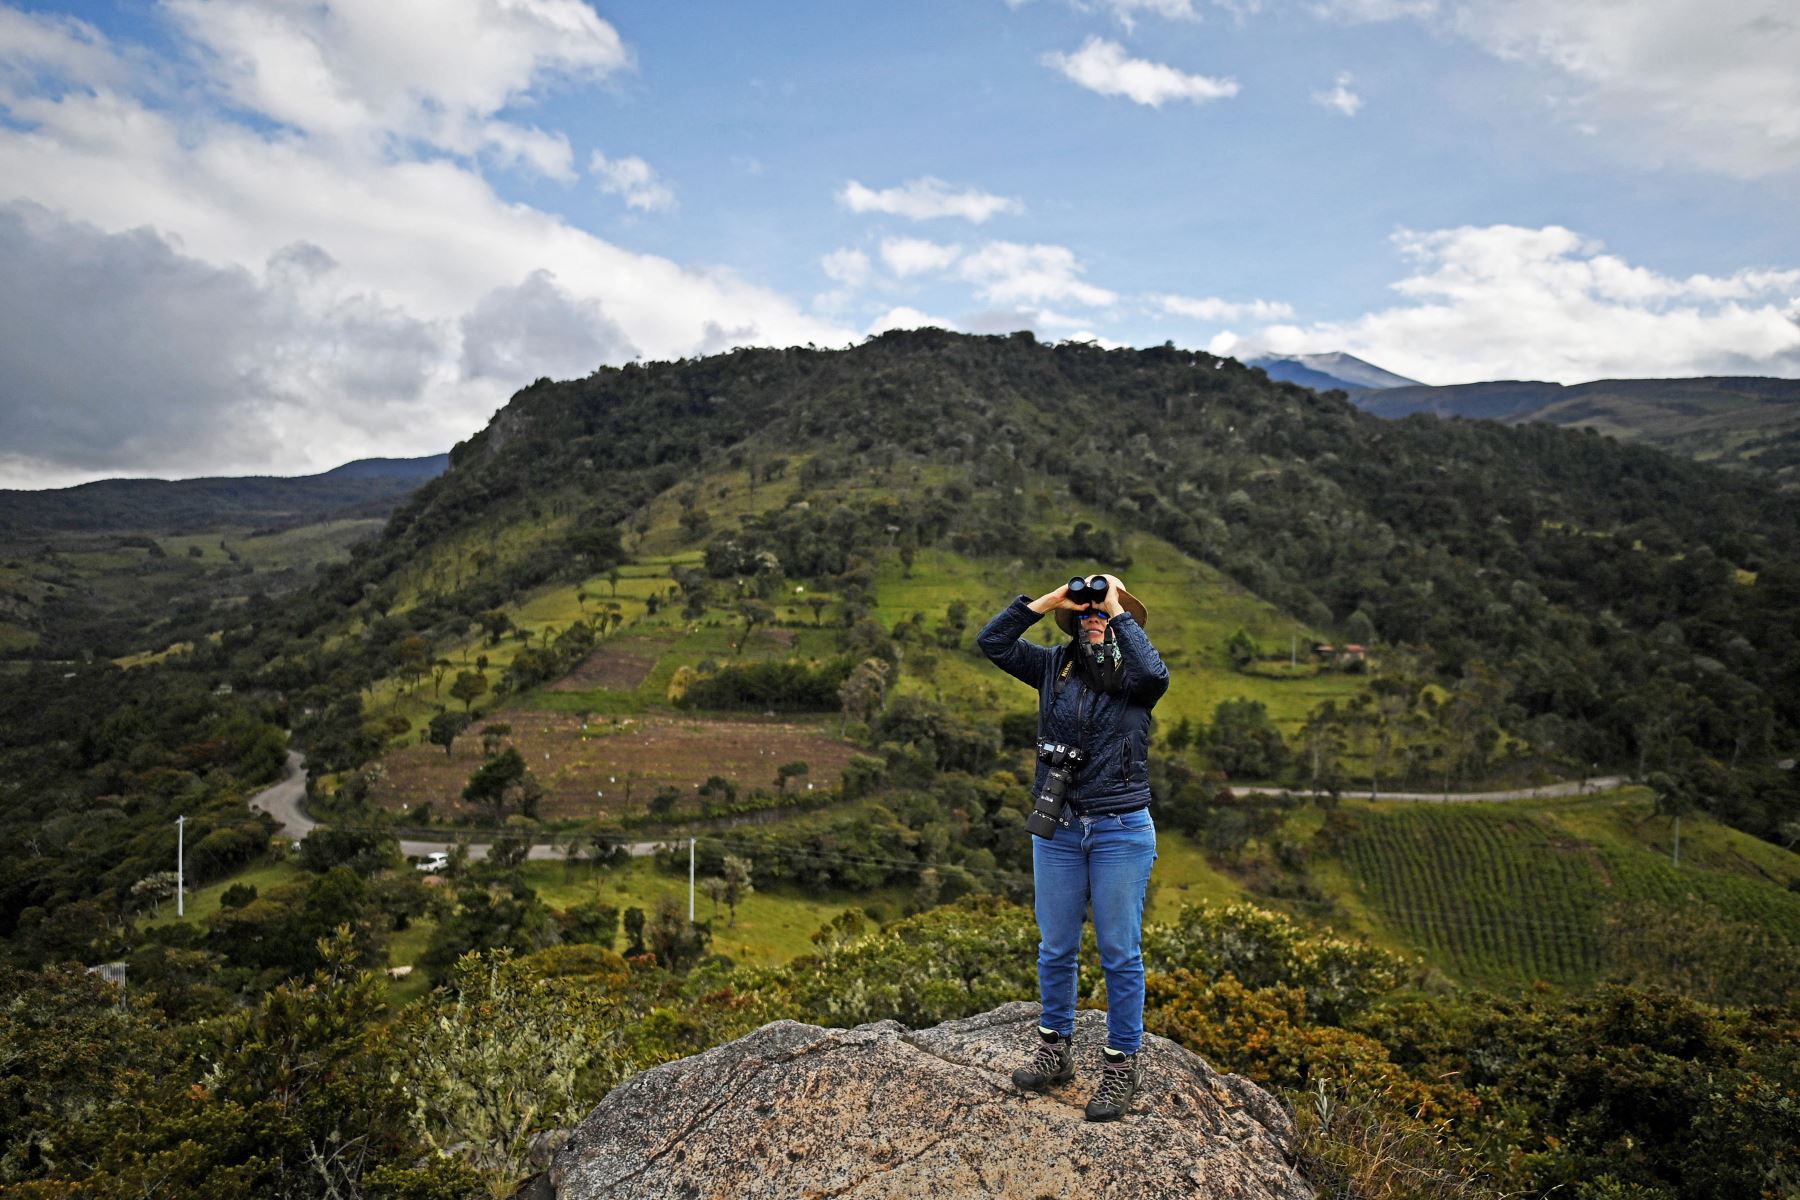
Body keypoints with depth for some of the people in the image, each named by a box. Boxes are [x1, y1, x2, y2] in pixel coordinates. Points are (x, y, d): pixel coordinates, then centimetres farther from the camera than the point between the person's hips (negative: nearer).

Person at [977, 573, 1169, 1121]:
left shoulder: (1132, 676, -4)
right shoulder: (1054, 667, 4)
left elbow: (1155, 674, -28)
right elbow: (992, 641, -3)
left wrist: (1119, 612, -18)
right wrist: (1047, 601, -7)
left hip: (1122, 833, -3)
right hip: (1057, 830, 3)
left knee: (1119, 953, 7)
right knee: (1055, 949, 15)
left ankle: (1121, 1065, 21)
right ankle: (1055, 1050, 32)